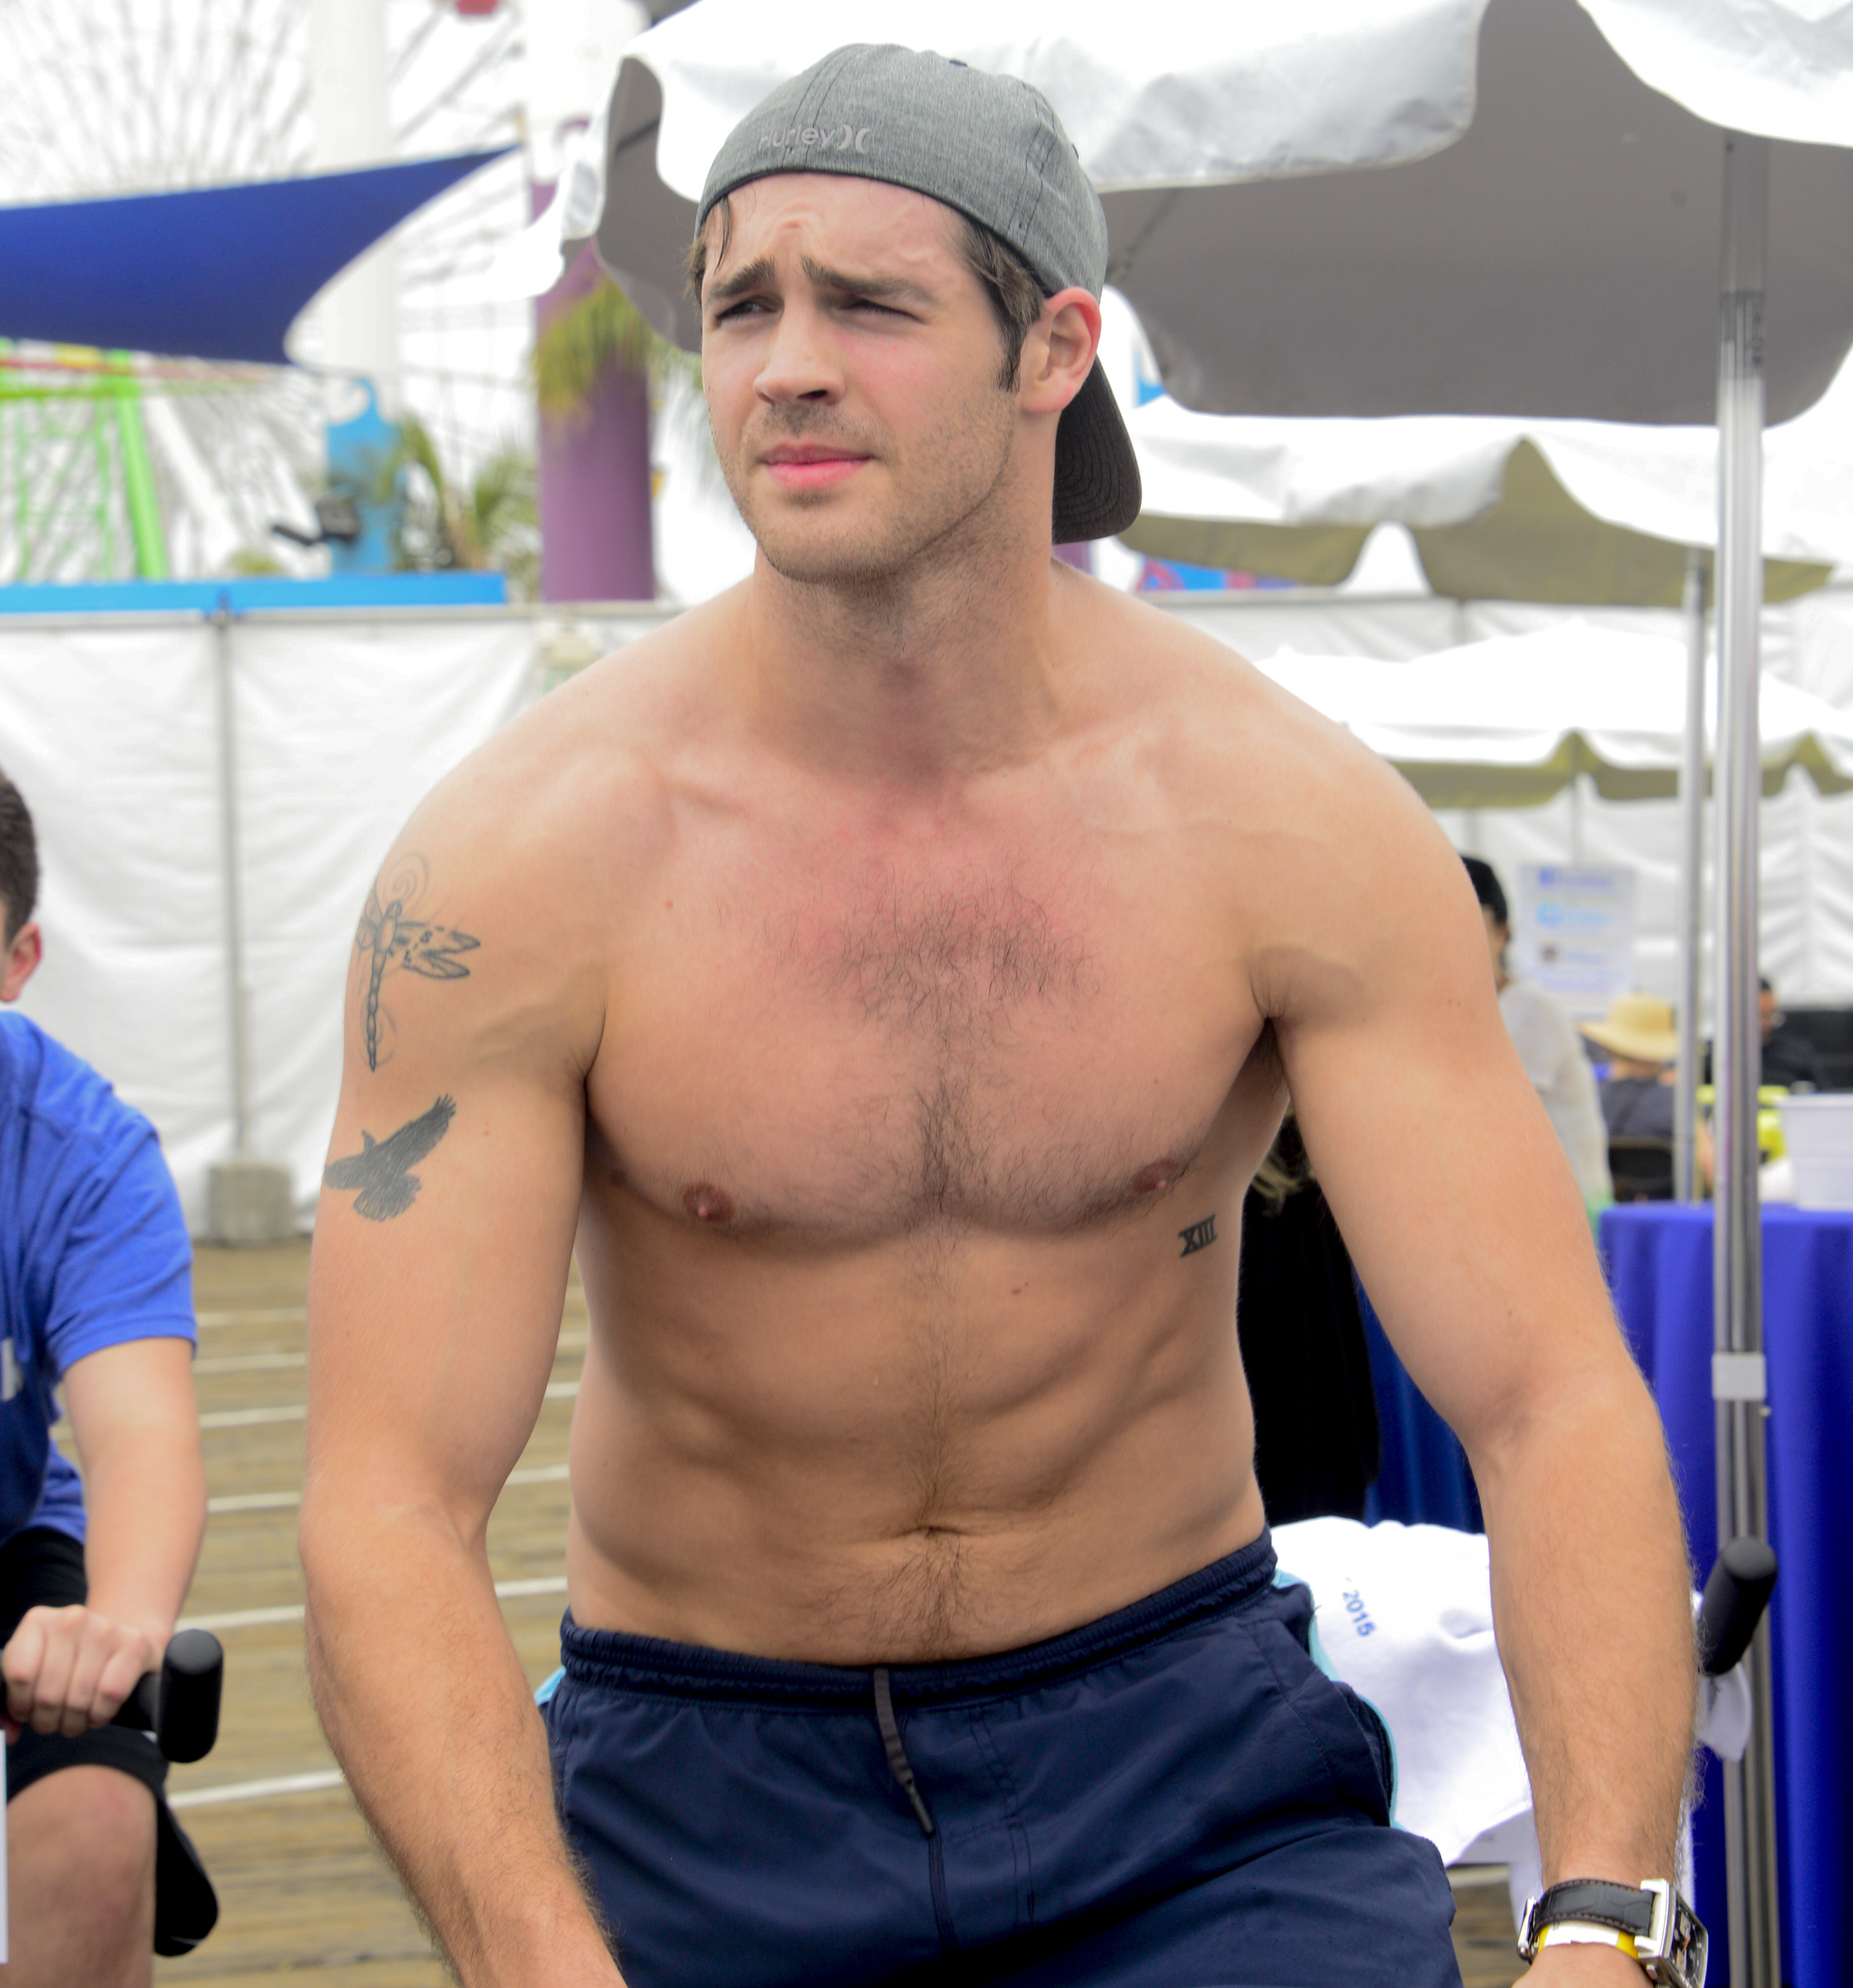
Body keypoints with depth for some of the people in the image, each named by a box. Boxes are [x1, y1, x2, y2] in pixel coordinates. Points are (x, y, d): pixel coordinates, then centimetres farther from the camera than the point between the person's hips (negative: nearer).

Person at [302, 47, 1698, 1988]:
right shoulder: (518, 859, -16)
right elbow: (388, 1516, -19)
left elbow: (1552, 1403, -15)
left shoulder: (1287, 820, -12)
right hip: (704, 1781, 0)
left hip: (1176, 1749, 1)